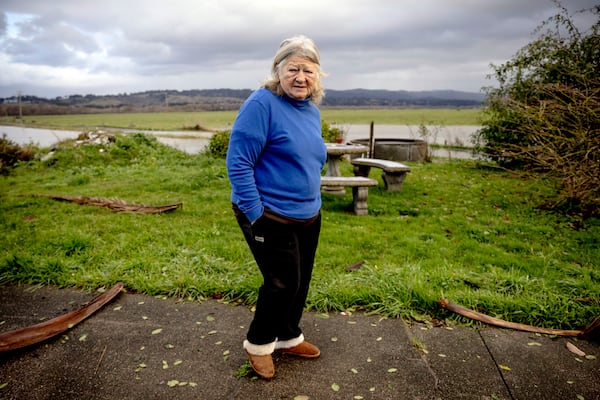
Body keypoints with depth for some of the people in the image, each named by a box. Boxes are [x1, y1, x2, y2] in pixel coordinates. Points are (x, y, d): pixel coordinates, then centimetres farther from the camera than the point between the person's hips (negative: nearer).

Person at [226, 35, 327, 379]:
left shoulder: (313, 110, 8)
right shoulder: (262, 104, -17)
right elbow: (238, 162, -19)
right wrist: (256, 213, -20)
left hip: (309, 217, 8)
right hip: (271, 217, -8)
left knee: (300, 282, 17)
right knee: (283, 283, 1)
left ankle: (289, 337, 39)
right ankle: (259, 344, 27)